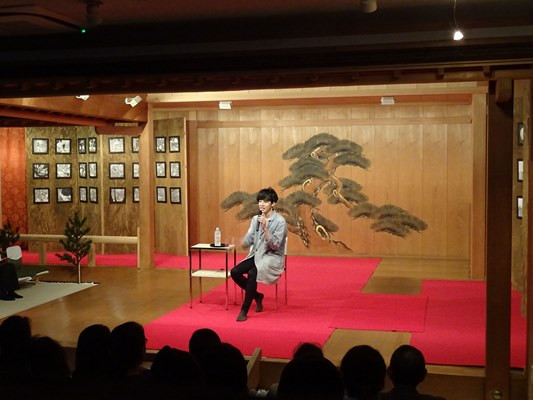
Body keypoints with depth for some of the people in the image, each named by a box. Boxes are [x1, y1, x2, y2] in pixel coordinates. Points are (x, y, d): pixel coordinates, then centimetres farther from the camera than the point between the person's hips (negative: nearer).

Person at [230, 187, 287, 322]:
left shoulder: (280, 221, -11)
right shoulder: (256, 219, 7)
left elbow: (275, 245, -19)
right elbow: (246, 243, 4)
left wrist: (265, 229, -29)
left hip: (272, 258, -6)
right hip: (256, 255, 6)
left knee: (252, 273, -32)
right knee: (234, 272, -15)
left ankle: (244, 311, -20)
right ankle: (257, 296, 8)